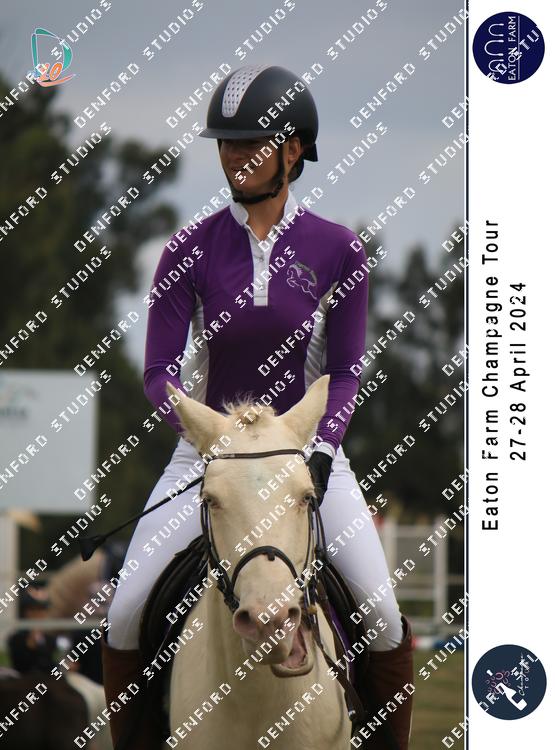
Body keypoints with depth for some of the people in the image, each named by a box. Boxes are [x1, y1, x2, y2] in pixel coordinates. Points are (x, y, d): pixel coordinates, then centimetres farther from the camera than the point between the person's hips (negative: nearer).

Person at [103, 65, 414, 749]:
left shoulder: (337, 251, -4)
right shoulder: (190, 250, -4)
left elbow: (345, 370, -3)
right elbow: (159, 372, -7)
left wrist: (322, 448, -20)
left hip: (307, 444, 0)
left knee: (384, 619, -13)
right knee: (125, 615, -12)